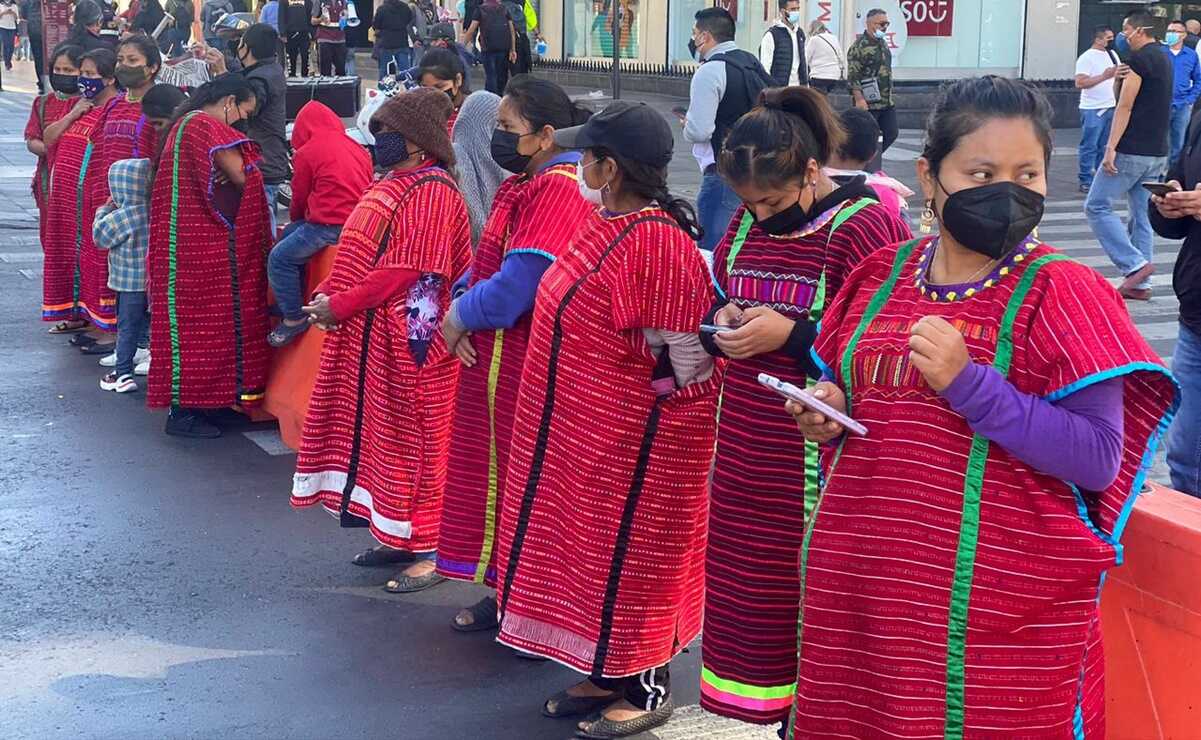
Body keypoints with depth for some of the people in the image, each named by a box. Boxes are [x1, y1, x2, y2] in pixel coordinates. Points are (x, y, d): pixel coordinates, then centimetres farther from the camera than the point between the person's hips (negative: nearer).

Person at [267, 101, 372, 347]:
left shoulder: (307, 152, -1)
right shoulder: (356, 148, 17)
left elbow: (299, 197, 7)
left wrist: (295, 218, 31)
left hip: (329, 225, -8)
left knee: (279, 258, 4)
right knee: (290, 236, 23)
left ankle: (294, 318, 0)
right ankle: (295, 302, 23)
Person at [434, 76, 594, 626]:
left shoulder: (557, 192, -19)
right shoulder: (522, 186, 12)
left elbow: (513, 288, -25)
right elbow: (486, 268, 15)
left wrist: (459, 318, -10)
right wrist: (460, 315, -3)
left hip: (524, 365, -10)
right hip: (495, 359, 10)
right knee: (496, 470, 16)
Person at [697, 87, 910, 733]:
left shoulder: (867, 227, -11)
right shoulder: (748, 222, 10)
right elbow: (715, 299, 23)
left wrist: (790, 334, -19)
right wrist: (723, 320, 0)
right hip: (746, 453, 7)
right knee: (746, 583, 10)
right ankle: (766, 707, 24)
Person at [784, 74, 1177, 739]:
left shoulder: (1062, 293, -10)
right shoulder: (881, 275, 6)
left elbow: (1100, 460, -17)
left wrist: (967, 382, -24)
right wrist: (828, 409, -2)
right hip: (857, 587, 5)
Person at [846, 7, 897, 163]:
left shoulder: (883, 43, 14)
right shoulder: (859, 46, -14)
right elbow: (853, 76, -18)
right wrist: (859, 99, -24)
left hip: (887, 101, 8)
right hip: (869, 102, -8)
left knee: (891, 133, 9)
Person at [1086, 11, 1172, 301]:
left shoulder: (1139, 58, -12)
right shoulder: (1164, 58, 17)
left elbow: (1124, 107, -16)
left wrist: (1111, 148, -18)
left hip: (1131, 150, -9)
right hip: (1158, 152, 9)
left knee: (1097, 206, -3)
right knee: (1142, 215, 9)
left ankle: (1135, 265, -10)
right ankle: (1140, 284, 9)